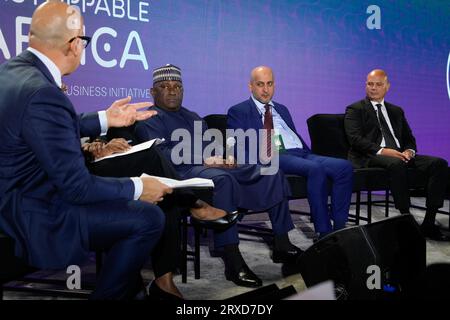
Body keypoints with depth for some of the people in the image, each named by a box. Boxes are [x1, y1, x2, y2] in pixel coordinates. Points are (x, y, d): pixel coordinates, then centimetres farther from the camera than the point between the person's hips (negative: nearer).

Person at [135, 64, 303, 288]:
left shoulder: (193, 117, 31)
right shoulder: (149, 120, 6)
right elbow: (161, 153, -10)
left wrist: (224, 158, 0)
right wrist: (204, 160, -19)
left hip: (215, 167, 8)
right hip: (184, 172, -8)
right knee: (221, 178, -40)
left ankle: (281, 245, -7)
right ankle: (232, 262, -38)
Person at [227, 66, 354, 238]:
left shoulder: (282, 109, 31)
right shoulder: (239, 111, 10)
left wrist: (311, 156, 9)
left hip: (301, 154, 7)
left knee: (345, 167, -18)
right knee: (316, 169, -34)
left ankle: (338, 227, -17)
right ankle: (324, 233, -27)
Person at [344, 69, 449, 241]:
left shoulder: (397, 111, 26)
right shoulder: (354, 110, 9)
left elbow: (409, 138, 20)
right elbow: (356, 139, -7)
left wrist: (409, 151, -5)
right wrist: (382, 151, -21)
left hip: (399, 155, 6)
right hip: (369, 157, -6)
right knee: (396, 164, -39)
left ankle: (428, 223, -20)